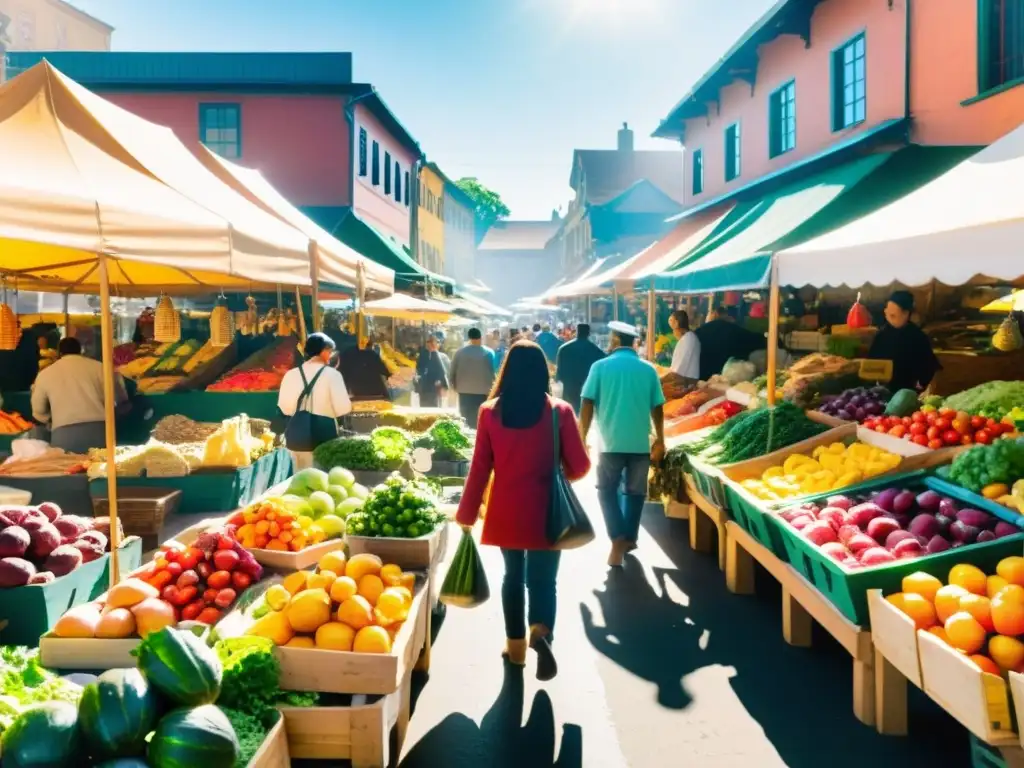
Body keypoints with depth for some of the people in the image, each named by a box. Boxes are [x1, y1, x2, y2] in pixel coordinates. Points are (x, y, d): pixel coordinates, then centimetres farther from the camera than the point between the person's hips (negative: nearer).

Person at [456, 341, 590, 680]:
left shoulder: (490, 412, -5)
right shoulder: (559, 411, -8)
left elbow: (479, 469, -1)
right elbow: (579, 467, -3)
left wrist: (467, 514, 8)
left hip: (505, 512, 2)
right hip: (544, 513, -2)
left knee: (513, 576, 18)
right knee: (542, 579, 5)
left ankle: (516, 644, 27)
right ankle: (541, 633, -20)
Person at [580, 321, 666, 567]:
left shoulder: (601, 366, -2)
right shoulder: (648, 369, 3)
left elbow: (587, 405, -5)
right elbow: (657, 408, 5)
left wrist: (582, 438, 1)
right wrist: (660, 441, 16)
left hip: (611, 442, -2)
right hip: (641, 443, 2)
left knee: (607, 490, 9)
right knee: (635, 492, 15)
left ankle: (618, 539, -6)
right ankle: (630, 538, 24)